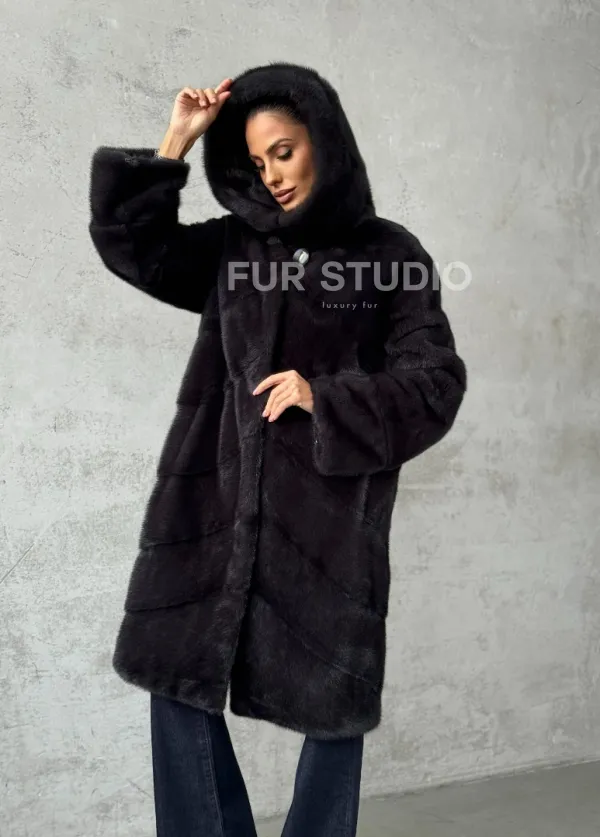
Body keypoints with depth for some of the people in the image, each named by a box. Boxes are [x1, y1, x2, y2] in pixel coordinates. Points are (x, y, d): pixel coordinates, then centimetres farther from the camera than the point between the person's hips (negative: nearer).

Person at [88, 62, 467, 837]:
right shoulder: (234, 246, 10)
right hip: (216, 500, 3)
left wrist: (323, 396, -13)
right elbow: (128, 242, 3)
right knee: (178, 682, 7)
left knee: (333, 703, 7)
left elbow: (436, 385, -4)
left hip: (330, 512, -3)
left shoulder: (391, 255, 1)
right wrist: (174, 143, -1)